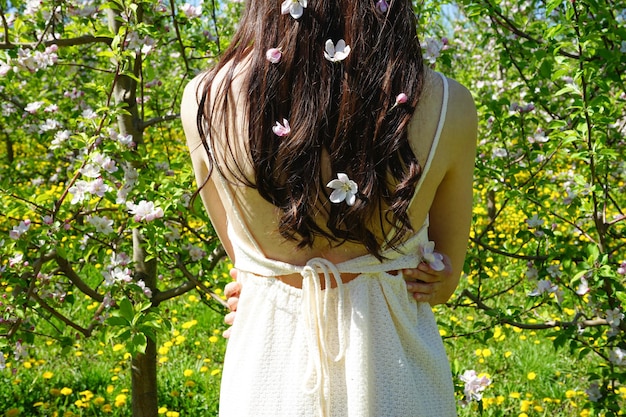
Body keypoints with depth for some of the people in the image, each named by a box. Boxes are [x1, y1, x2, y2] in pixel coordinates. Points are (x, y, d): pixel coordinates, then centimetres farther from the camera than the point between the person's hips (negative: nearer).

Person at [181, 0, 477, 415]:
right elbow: (445, 281, 0)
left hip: (266, 363, 1)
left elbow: (236, 246, 3)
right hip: (396, 374, 0)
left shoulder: (204, 99, -13)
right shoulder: (449, 105, -15)